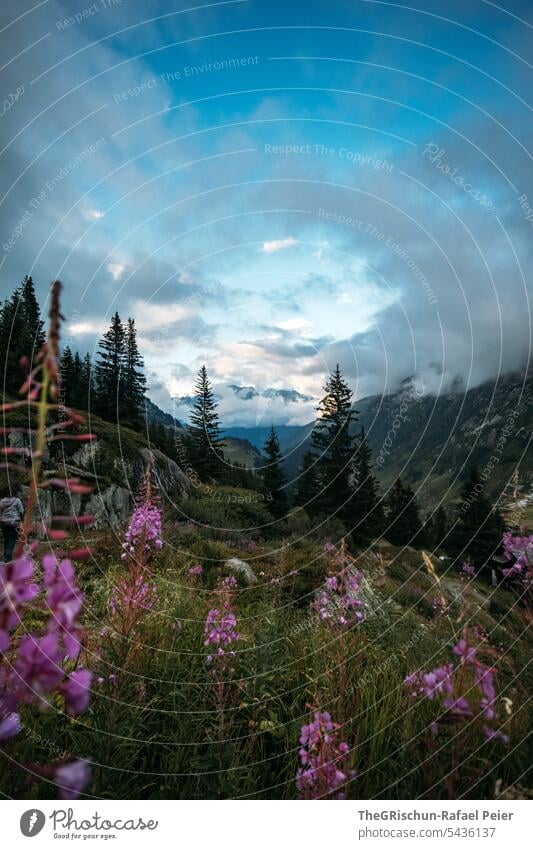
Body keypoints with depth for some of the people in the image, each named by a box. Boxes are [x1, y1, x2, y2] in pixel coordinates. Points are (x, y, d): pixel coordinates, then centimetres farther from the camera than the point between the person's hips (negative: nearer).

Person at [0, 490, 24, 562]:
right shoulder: (17, 500, -4)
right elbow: (21, 512, -3)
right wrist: (21, 521, 7)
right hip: (14, 522, -5)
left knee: (6, 539, 16)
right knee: (12, 540, -3)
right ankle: (8, 557, -10)